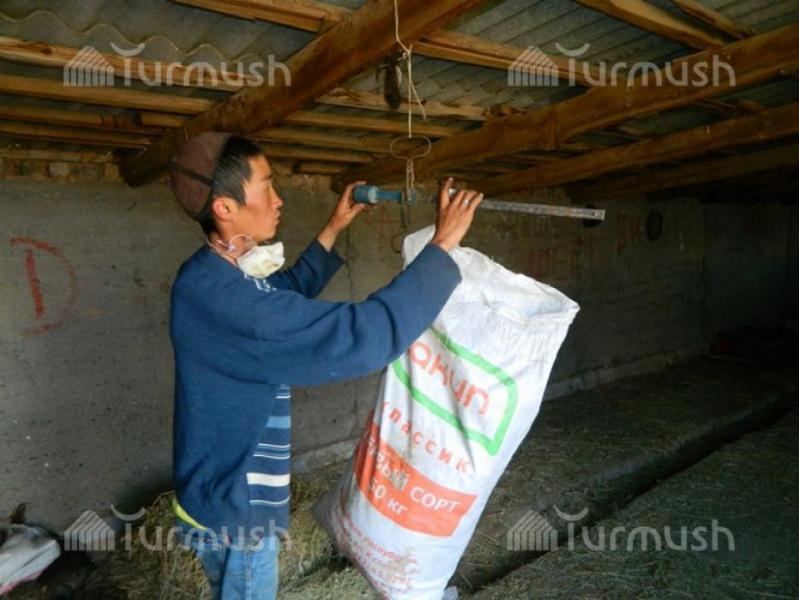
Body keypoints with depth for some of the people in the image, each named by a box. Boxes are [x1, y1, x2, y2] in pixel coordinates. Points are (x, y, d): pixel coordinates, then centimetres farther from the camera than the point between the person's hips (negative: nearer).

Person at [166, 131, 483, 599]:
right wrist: (443, 245, -28)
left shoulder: (214, 276, 0)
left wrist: (333, 231, 16)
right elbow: (363, 336, -37)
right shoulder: (220, 296, -33)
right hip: (234, 509, -9)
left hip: (234, 492, 9)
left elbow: (288, 297, 20)